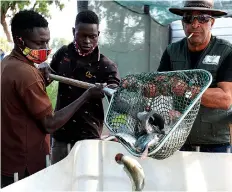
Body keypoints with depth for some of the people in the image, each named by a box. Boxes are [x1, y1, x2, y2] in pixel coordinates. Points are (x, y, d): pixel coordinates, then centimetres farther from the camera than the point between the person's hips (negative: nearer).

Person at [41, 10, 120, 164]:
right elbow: (48, 78, 12)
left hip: (88, 132, -4)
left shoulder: (106, 66, -14)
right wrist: (44, 75, -12)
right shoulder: (63, 53, -2)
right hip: (60, 127, 4)